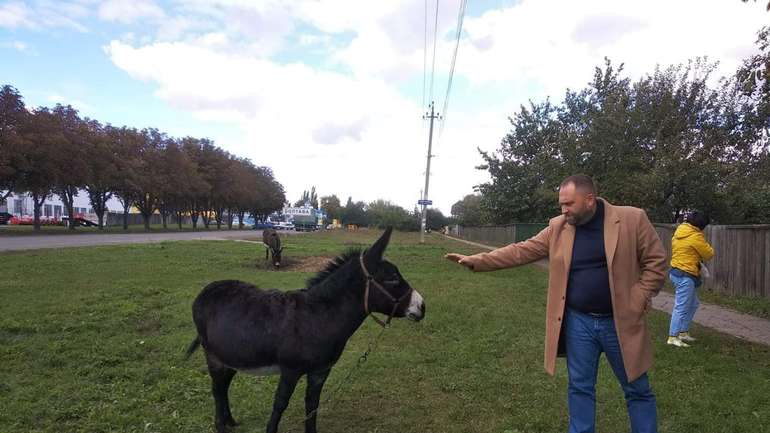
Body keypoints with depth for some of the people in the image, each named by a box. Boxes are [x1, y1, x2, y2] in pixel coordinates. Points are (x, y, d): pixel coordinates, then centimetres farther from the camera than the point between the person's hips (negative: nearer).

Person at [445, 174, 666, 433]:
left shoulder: (632, 219, -9)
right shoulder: (558, 227, 0)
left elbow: (656, 261, -4)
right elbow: (521, 251, -2)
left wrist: (637, 301, -11)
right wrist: (477, 261, -10)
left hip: (619, 323, -2)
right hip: (577, 323, 2)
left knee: (638, 390, 13)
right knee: (580, 388, 12)